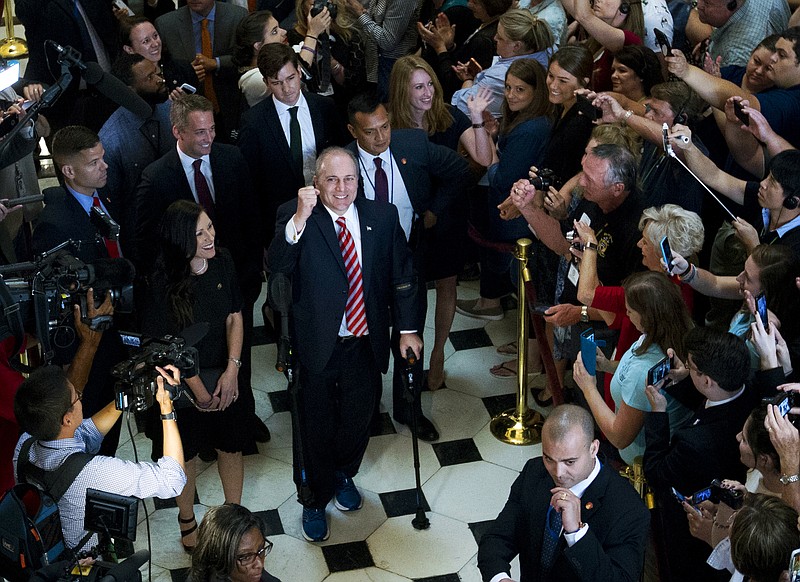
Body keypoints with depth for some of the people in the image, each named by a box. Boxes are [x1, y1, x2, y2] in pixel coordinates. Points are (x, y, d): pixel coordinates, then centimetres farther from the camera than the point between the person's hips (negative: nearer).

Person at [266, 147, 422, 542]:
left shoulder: (382, 217, -2)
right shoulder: (294, 217, -11)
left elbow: (401, 276, 4)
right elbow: (276, 267, -26)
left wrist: (407, 329, 2)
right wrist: (300, 218, -37)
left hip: (365, 344, 3)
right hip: (316, 344, -3)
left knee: (358, 418, 21)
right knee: (316, 427, 12)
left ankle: (343, 475, 51)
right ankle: (314, 499, 36)